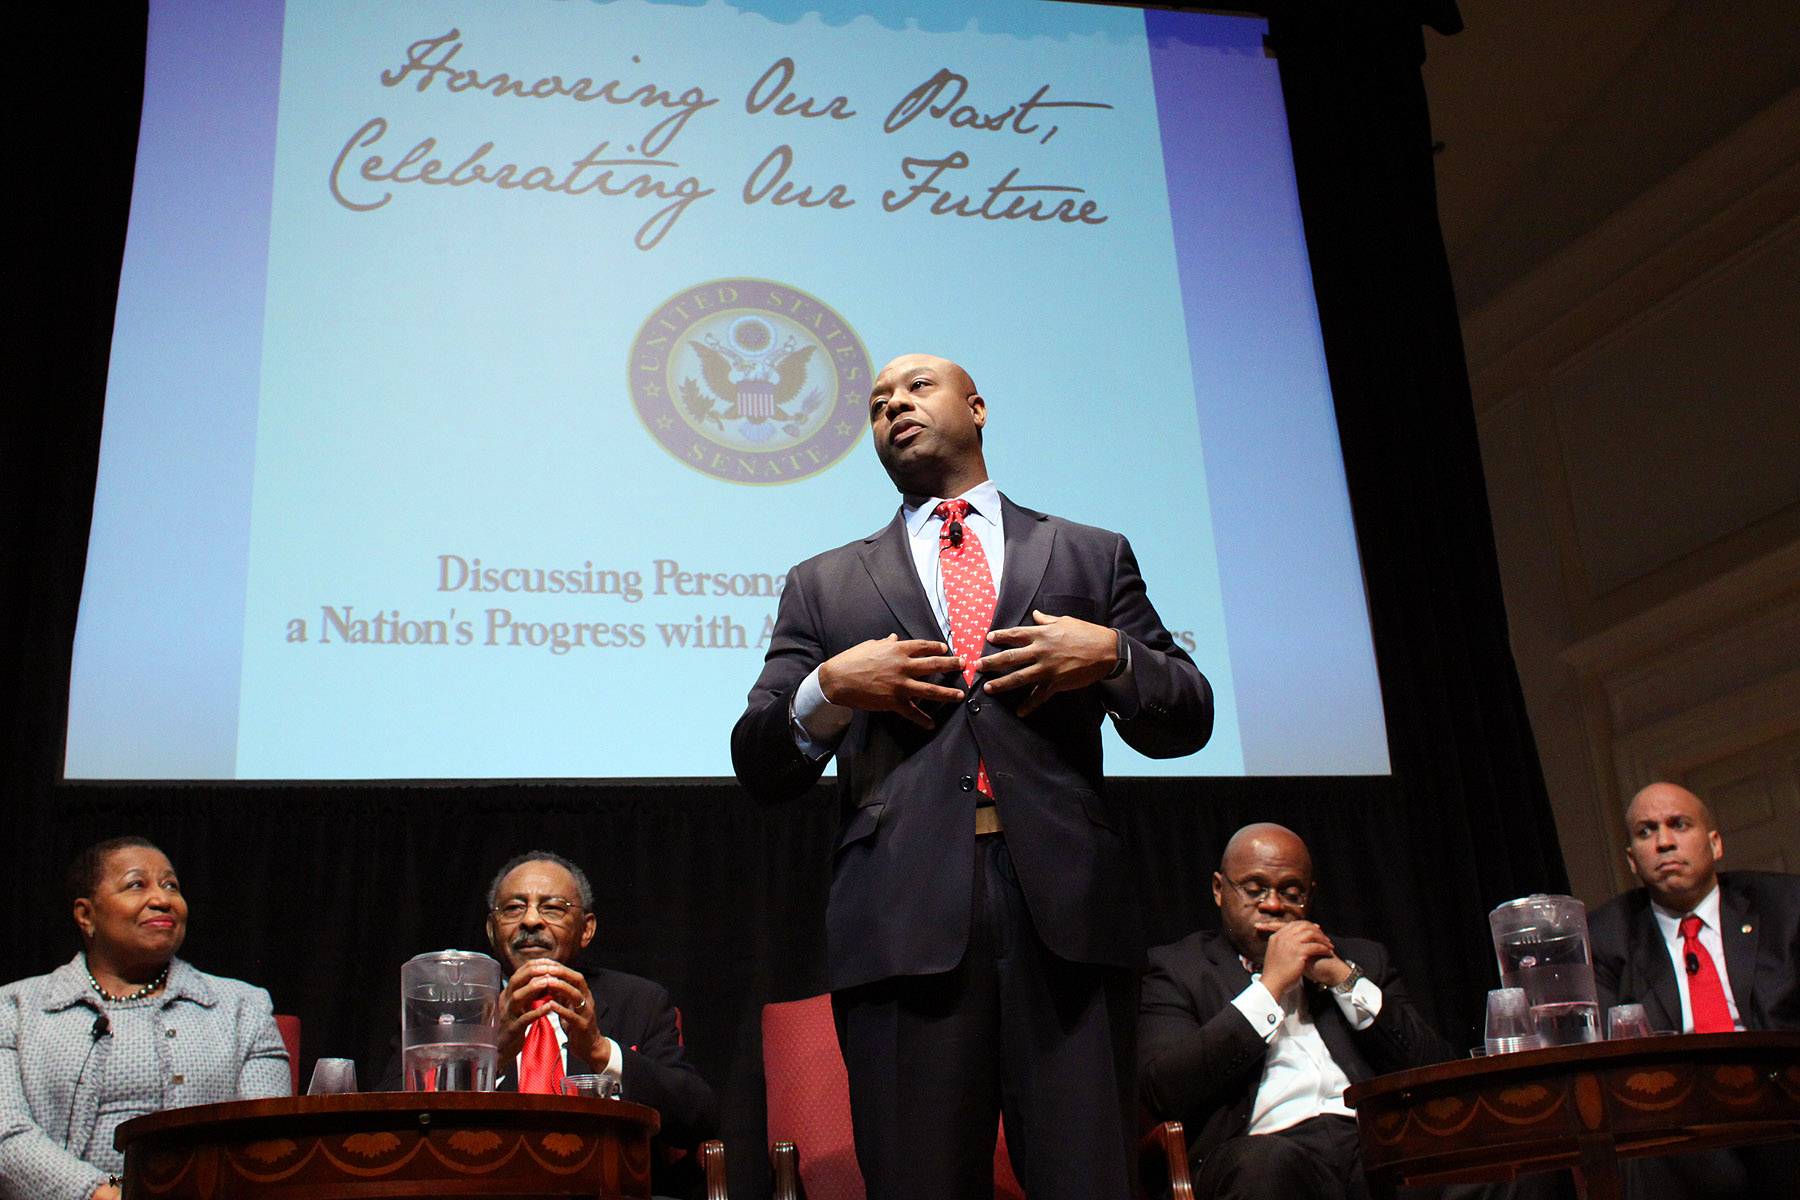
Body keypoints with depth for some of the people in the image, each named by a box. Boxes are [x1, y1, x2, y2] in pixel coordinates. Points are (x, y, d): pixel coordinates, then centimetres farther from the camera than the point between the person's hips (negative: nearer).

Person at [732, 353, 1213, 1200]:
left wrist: (1112, 655, -3)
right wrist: (828, 687, -5)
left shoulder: (1091, 557, 20)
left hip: (1067, 910, 0)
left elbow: (1186, 724, 16)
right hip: (903, 922, 1)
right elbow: (760, 771, 14)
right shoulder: (825, 586, 20)